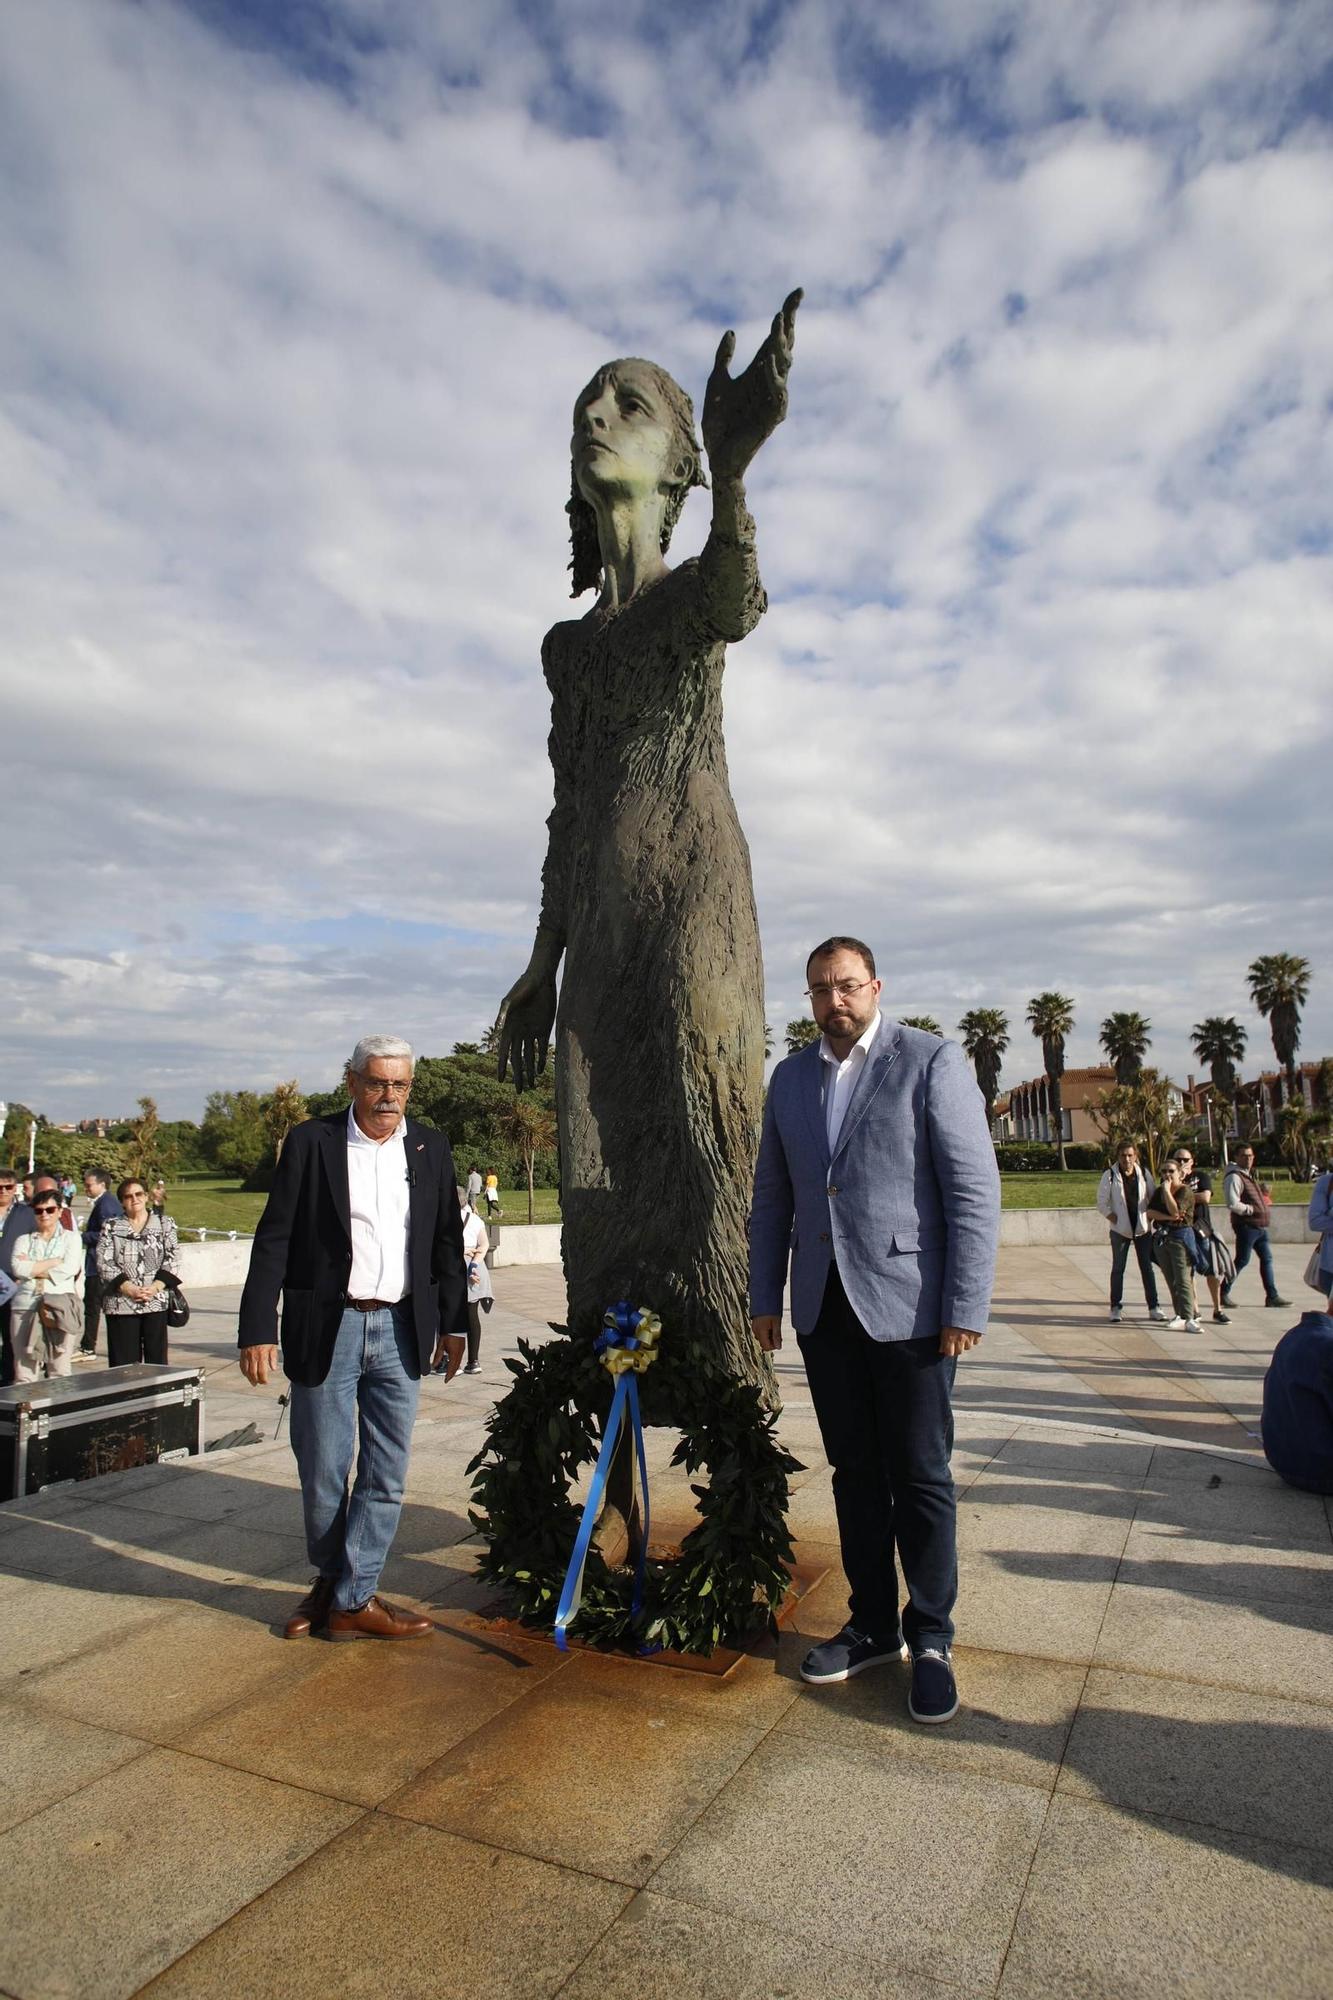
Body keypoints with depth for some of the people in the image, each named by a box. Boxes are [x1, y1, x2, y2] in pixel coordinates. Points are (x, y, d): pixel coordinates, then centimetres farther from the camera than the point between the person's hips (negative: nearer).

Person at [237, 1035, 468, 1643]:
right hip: (326, 1329, -2)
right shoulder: (309, 1142, -3)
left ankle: (353, 1599, 21)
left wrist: (453, 1323, 10)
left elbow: (448, 1242, 11)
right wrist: (257, 1329, -9)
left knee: (386, 1475, 6)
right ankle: (328, 1580, 34)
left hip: (401, 1331, 3)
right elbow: (273, 1240, -4)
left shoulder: (430, 1148, 6)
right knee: (322, 1473, 10)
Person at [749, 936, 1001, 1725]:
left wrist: (966, 1306, -13)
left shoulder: (932, 1061, -6)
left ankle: (931, 1639, 24)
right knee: (855, 1473, 14)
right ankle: (873, 1624, 30)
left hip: (907, 1304, -4)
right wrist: (765, 1298, 12)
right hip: (824, 1307, 5)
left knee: (920, 1477, 6)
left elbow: (975, 1190, -10)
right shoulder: (791, 1077, 10)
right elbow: (773, 1196, 14)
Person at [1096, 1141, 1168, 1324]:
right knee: (1118, 1269, 4)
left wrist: (1150, 1218, -3)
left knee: (1147, 1268, 6)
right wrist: (1115, 1219, -13)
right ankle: (1116, 1307, 13)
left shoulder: (1144, 1174, 0)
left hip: (1143, 1228, 2)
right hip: (1120, 1230, -2)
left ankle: (1153, 1307, 13)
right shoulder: (1110, 1175, -7)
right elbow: (1102, 1204, -5)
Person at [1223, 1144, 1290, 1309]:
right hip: (1246, 1226, -10)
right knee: (1242, 1260, -4)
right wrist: (1252, 1209, -14)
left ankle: (1272, 1296, 16)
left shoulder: (1248, 1175, 17)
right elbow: (1233, 1204, -25)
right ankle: (1223, 1294, 4)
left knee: (1267, 1259, 10)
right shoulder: (1234, 1177, -15)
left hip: (1259, 1226, 10)